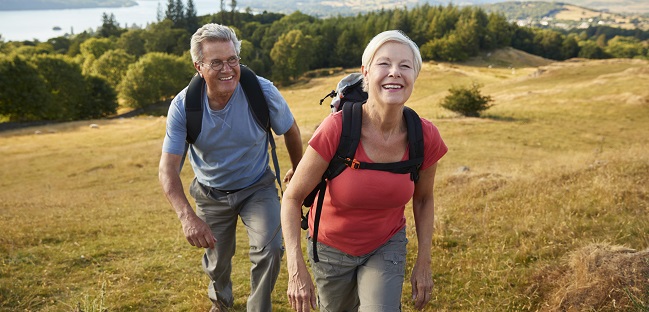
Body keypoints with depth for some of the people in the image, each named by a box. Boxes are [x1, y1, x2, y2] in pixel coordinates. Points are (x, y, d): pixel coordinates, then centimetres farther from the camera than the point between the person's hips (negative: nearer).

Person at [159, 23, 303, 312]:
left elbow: (290, 131, -5)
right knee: (217, 262, 17)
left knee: (269, 250, -24)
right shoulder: (183, 106, -23)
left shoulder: (263, 92, -25)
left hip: (257, 188, -1)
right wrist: (187, 216, -41)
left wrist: (298, 171, 11)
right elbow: (168, 168, -25)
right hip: (212, 194, 1)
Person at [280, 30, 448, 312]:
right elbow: (292, 197, -20)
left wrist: (423, 263, 0)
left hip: (387, 246, 1)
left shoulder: (425, 137, -20)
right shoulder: (336, 129, -29)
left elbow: (423, 199, -1)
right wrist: (296, 269, -26)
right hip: (331, 248, -1)